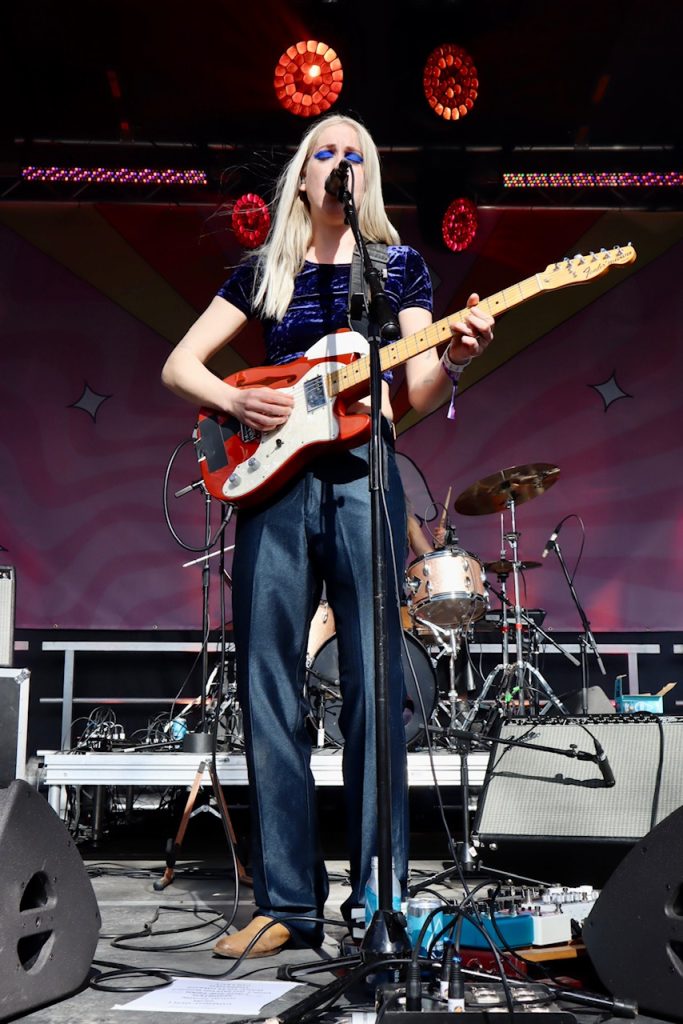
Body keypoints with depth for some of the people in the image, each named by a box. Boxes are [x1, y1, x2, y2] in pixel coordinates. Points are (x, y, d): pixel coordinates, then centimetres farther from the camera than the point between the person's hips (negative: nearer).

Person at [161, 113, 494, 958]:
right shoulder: (264, 269, 16)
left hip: (362, 476, -2)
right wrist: (236, 402, -6)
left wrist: (453, 360, -17)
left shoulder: (398, 264, 12)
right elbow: (178, 364, 13)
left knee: (373, 689, -4)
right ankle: (287, 904, 9)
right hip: (272, 475, 2)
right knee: (268, 690, 0)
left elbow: (420, 393, 4)